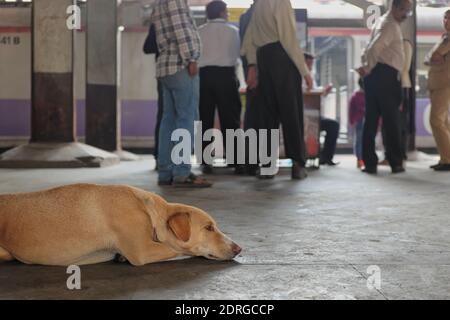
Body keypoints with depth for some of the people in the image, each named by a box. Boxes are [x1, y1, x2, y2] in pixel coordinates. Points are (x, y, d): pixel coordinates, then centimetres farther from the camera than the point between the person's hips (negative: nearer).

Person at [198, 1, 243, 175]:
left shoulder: (199, 32, 9)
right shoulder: (232, 30, 6)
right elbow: (238, 53, 10)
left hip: (203, 74, 2)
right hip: (225, 73, -2)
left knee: (205, 120, 3)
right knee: (230, 119, 1)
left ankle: (206, 162, 0)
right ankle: (237, 162, -3)